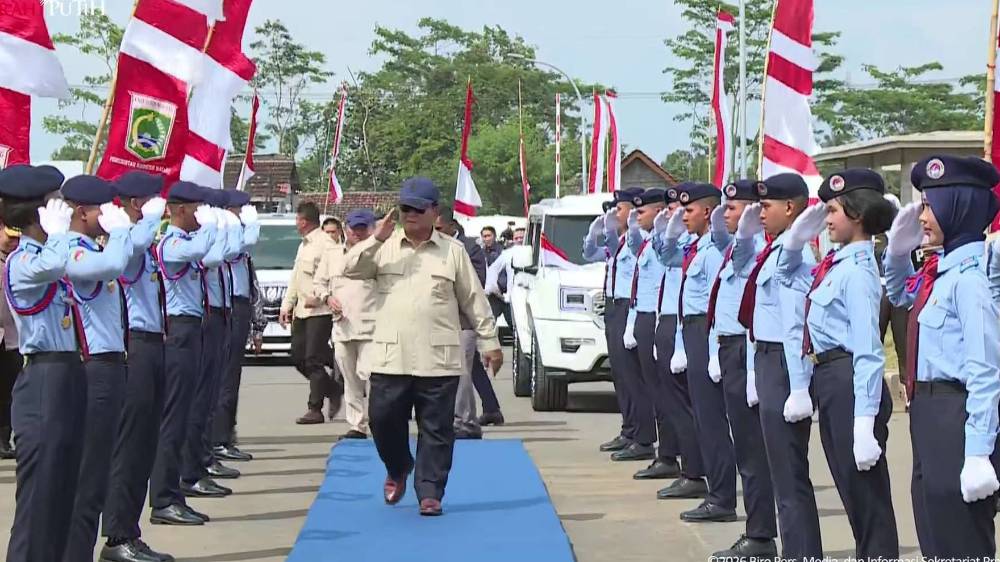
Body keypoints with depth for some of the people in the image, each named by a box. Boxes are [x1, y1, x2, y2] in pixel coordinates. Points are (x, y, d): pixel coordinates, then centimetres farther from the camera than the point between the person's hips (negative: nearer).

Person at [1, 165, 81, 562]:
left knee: (65, 492, 13)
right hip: (45, 383, -9)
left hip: (69, 377, 9)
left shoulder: (48, 255, 14)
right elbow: (54, 264, -36)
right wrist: (59, 228, -21)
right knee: (39, 494, -6)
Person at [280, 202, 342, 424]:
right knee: (298, 357, 9)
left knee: (313, 360, -7)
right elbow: (295, 279, 24)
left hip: (320, 311, -9)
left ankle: (315, 409, -1)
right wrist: (286, 306, 19)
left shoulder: (325, 244, -12)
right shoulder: (304, 245, 19)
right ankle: (334, 391, 22)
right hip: (301, 311, 9)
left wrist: (317, 297, -19)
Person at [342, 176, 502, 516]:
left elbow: (474, 300, 8)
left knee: (436, 431, 1)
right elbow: (350, 270, -4)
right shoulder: (385, 248, 9)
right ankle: (398, 469, 30)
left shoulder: (452, 252, 6)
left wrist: (489, 342, 6)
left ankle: (430, 493, 9)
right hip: (389, 359, 1)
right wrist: (376, 240, -14)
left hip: (439, 361, -1)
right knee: (383, 420, 2)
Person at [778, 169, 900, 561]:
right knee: (849, 485, 17)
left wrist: (864, 421, -26)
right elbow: (788, 275, 29)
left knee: (865, 489, 0)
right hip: (827, 378, 10)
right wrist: (797, 238, 9)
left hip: (848, 380, -10)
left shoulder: (857, 271, -18)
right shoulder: (835, 265, 8)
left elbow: (868, 350, -22)